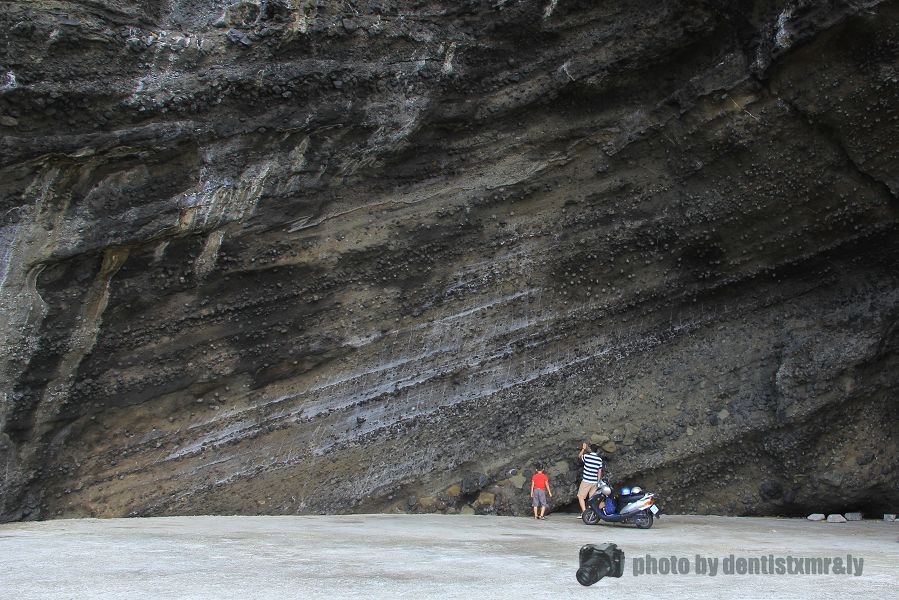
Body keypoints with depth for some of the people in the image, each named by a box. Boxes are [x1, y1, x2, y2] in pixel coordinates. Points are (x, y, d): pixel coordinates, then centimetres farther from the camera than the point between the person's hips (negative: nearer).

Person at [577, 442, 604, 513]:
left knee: (581, 497, 0)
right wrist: (598, 482, 17)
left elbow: (579, 456, 16)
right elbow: (599, 472, 9)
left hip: (586, 481, -5)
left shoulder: (586, 456, -7)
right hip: (595, 482, 5)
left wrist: (583, 449, 29)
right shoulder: (599, 459, 4)